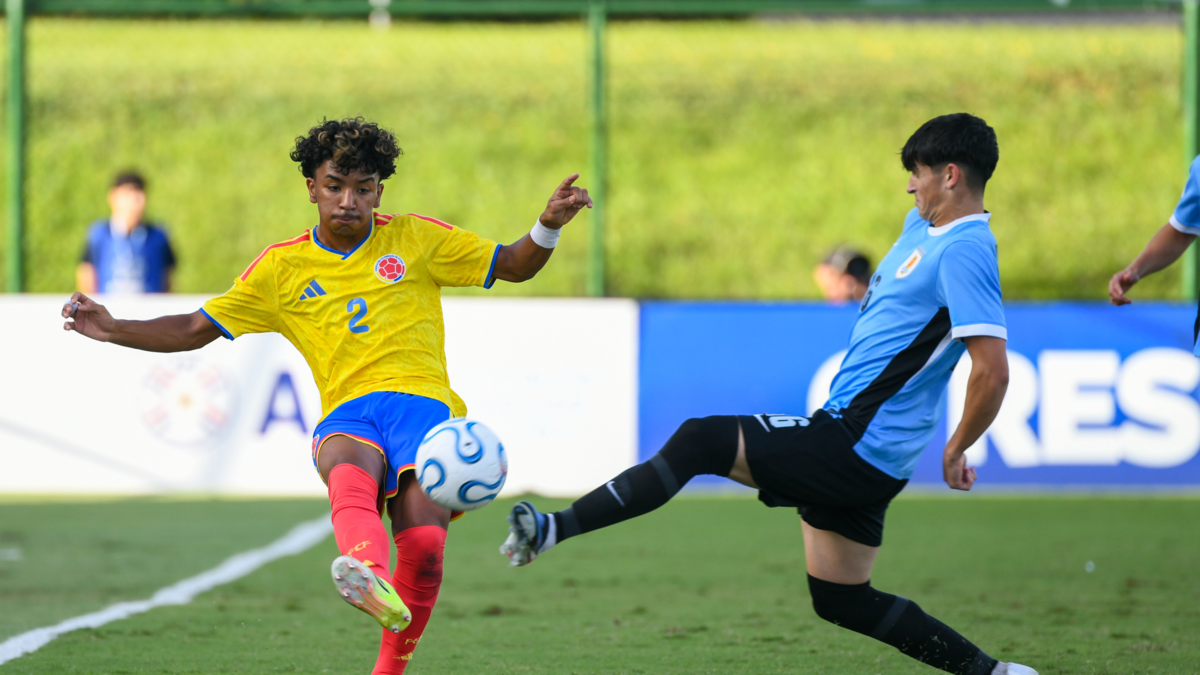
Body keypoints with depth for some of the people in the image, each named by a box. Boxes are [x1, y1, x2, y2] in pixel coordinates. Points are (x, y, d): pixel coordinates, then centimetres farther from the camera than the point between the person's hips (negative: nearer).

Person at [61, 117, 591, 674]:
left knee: (423, 546, -26)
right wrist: (115, 331, 5)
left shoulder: (414, 239, 14)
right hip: (347, 413, 0)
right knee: (350, 470, -40)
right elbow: (196, 329, 18)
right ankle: (370, 577, -73)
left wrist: (548, 227, -1)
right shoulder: (282, 268, 16)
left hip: (422, 402, 0)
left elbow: (513, 266, 19)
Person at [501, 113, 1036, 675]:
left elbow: (993, 371, -23)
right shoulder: (924, 226, 13)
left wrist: (956, 450, -12)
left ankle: (553, 531, -19)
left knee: (698, 443, -16)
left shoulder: (963, 251, -17)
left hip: (856, 446, -11)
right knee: (840, 601, 16)